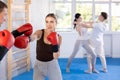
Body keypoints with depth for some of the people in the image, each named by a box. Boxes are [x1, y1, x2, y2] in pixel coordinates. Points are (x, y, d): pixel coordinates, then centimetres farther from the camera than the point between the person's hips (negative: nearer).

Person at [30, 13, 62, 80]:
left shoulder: (58, 37, -8)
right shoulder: (40, 32, -11)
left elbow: (56, 57, -11)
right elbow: (33, 37, -36)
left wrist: (55, 45, -27)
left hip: (52, 65, 1)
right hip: (39, 65, -1)